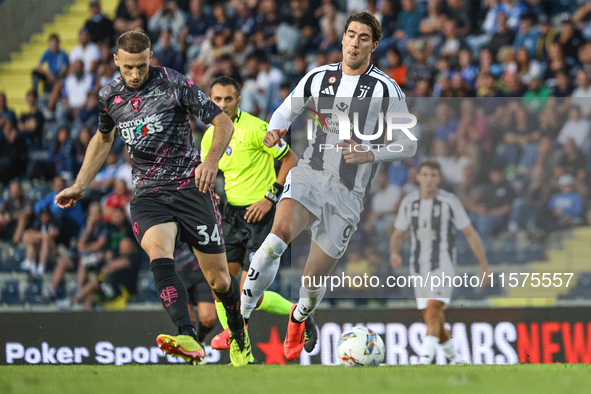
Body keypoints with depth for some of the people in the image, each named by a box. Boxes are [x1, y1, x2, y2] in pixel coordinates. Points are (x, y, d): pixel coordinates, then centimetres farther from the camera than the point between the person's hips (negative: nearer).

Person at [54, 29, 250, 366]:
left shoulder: (175, 84, -6)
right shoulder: (110, 96, 6)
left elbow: (224, 122, -3)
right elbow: (103, 138, 27)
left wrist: (212, 161, -21)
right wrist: (80, 186, 22)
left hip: (189, 185, -2)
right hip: (148, 195, 2)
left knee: (219, 278, 0)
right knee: (158, 250, -31)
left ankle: (240, 338, 32)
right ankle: (189, 341, -48)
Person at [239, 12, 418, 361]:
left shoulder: (386, 90, -2)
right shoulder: (318, 77, 8)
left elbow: (409, 145, 1)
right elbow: (287, 110, 21)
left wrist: (370, 154, -15)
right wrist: (275, 131, -2)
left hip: (347, 191, -1)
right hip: (309, 174, 1)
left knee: (314, 281, 2)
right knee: (279, 234, -31)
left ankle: (298, 318, 40)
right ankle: (239, 318, -26)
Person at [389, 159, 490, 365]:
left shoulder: (449, 202, -6)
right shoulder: (408, 202, 4)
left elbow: (470, 233, 0)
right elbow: (398, 234, 12)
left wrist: (484, 265, -1)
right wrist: (394, 252, -10)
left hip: (443, 265, -4)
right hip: (418, 268, 5)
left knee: (433, 308, -21)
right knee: (429, 316, 6)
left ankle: (426, 356, -28)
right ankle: (454, 355, 24)